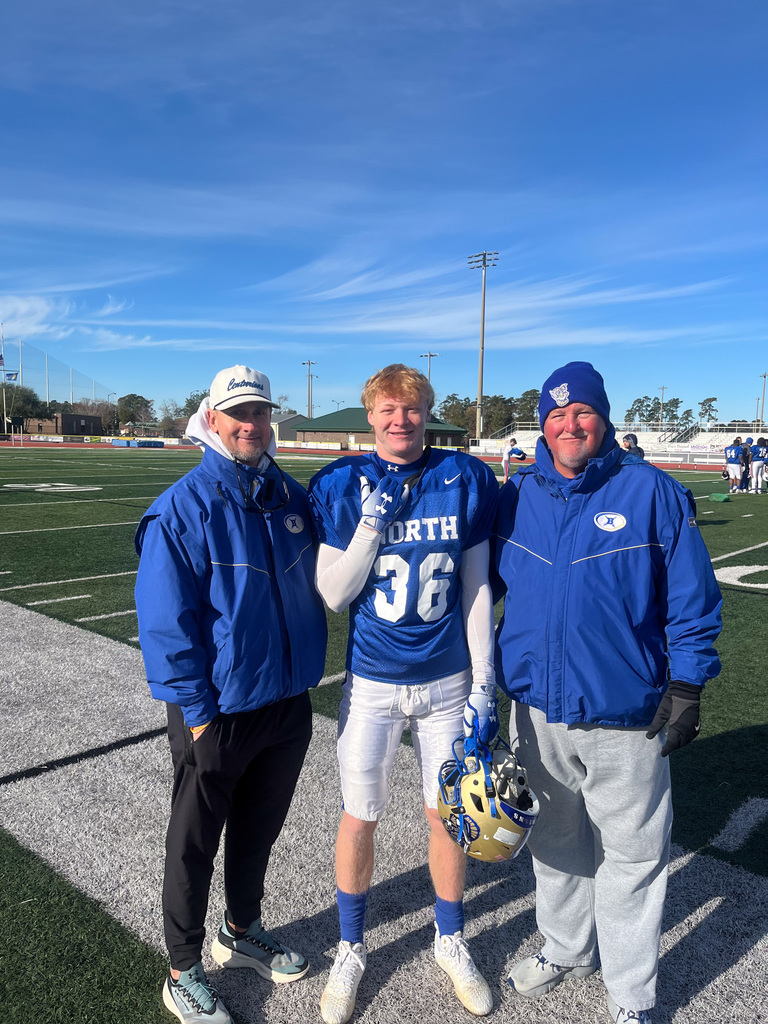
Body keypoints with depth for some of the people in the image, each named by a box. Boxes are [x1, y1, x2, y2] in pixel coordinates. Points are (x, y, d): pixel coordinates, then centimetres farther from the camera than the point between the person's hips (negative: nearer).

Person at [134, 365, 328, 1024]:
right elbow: (165, 622, -15)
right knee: (195, 844, 14)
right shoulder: (182, 509, -16)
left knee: (260, 829, 24)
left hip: (288, 703, 6)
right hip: (218, 714, -5)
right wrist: (198, 710, -16)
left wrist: (308, 667, 10)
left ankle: (242, 932, 48)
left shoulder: (293, 498, 2)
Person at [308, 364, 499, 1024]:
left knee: (448, 817, 14)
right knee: (359, 819, 11)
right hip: (372, 684, -1)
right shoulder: (341, 487, -8)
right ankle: (351, 952, 38)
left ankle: (451, 942, 42)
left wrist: (484, 687, -2)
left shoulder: (466, 480, -5)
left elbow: (477, 590, -1)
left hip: (448, 683, 1)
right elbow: (332, 595, -8)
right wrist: (371, 523, -21)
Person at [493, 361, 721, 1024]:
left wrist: (686, 684, -8)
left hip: (625, 717, -3)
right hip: (536, 709, 4)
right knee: (554, 842, 22)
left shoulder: (654, 493, -8)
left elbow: (692, 598, -4)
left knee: (631, 856, 11)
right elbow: (491, 581, 12)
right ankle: (566, 949, 47)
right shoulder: (516, 497, 1)